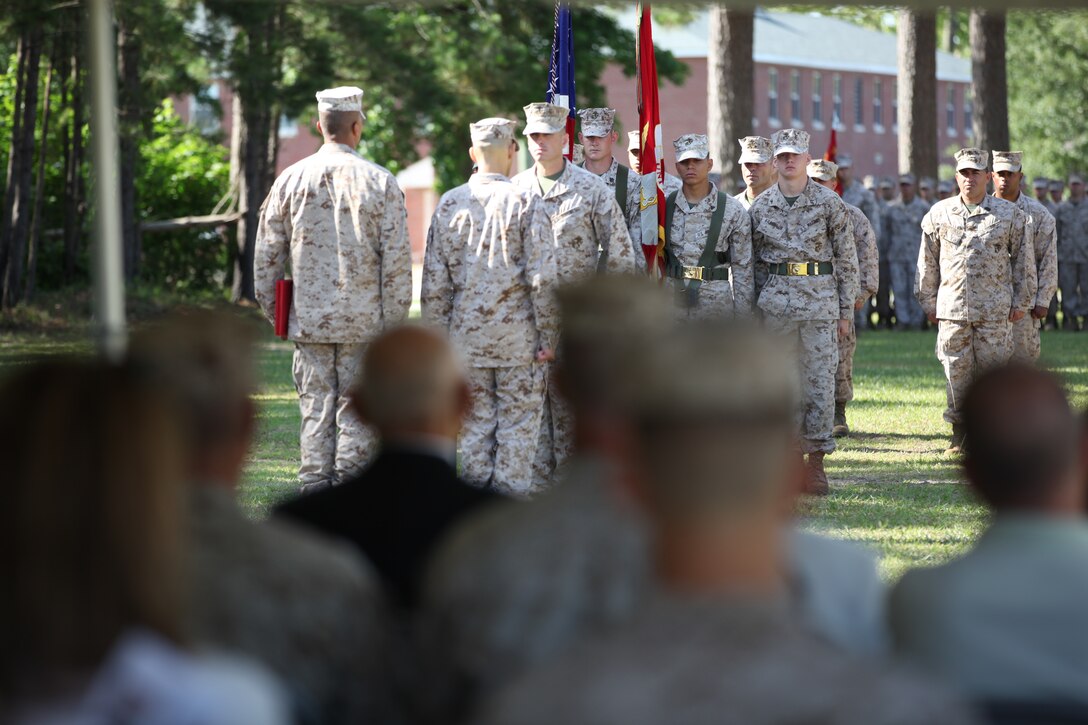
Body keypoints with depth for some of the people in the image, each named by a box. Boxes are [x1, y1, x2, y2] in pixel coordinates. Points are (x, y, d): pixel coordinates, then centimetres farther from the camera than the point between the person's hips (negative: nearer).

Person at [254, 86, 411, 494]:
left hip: (309, 320, 2)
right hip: (364, 321, -2)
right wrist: (394, 322, 1)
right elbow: (397, 260, -5)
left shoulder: (291, 180, 3)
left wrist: (272, 313, 16)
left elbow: (266, 255, 6)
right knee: (357, 414, 2)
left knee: (315, 412, 6)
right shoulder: (379, 182, -4)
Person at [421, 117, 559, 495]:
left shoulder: (449, 204, 2)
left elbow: (435, 283, 4)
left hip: (467, 337, 3)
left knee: (475, 425, 9)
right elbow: (542, 278, -10)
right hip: (518, 337, -3)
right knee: (518, 425, 3)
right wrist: (548, 336, -3)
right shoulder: (526, 202, -8)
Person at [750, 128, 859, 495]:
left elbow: (847, 258, 3)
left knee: (820, 380, -3)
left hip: (821, 301, -2)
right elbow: (750, 261, 14)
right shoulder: (761, 206, 7)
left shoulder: (830, 203, 1)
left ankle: (816, 462, 2)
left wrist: (846, 310, 1)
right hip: (775, 301, 2)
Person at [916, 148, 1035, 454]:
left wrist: (1022, 302, 6)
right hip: (952, 310, 1)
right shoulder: (939, 214, 7)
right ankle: (959, 435, 11)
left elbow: (1023, 259, 8)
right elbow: (927, 262, 13)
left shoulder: (1009, 214, 4)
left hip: (994, 311, -1)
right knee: (956, 372, 2)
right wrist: (929, 302, 11)